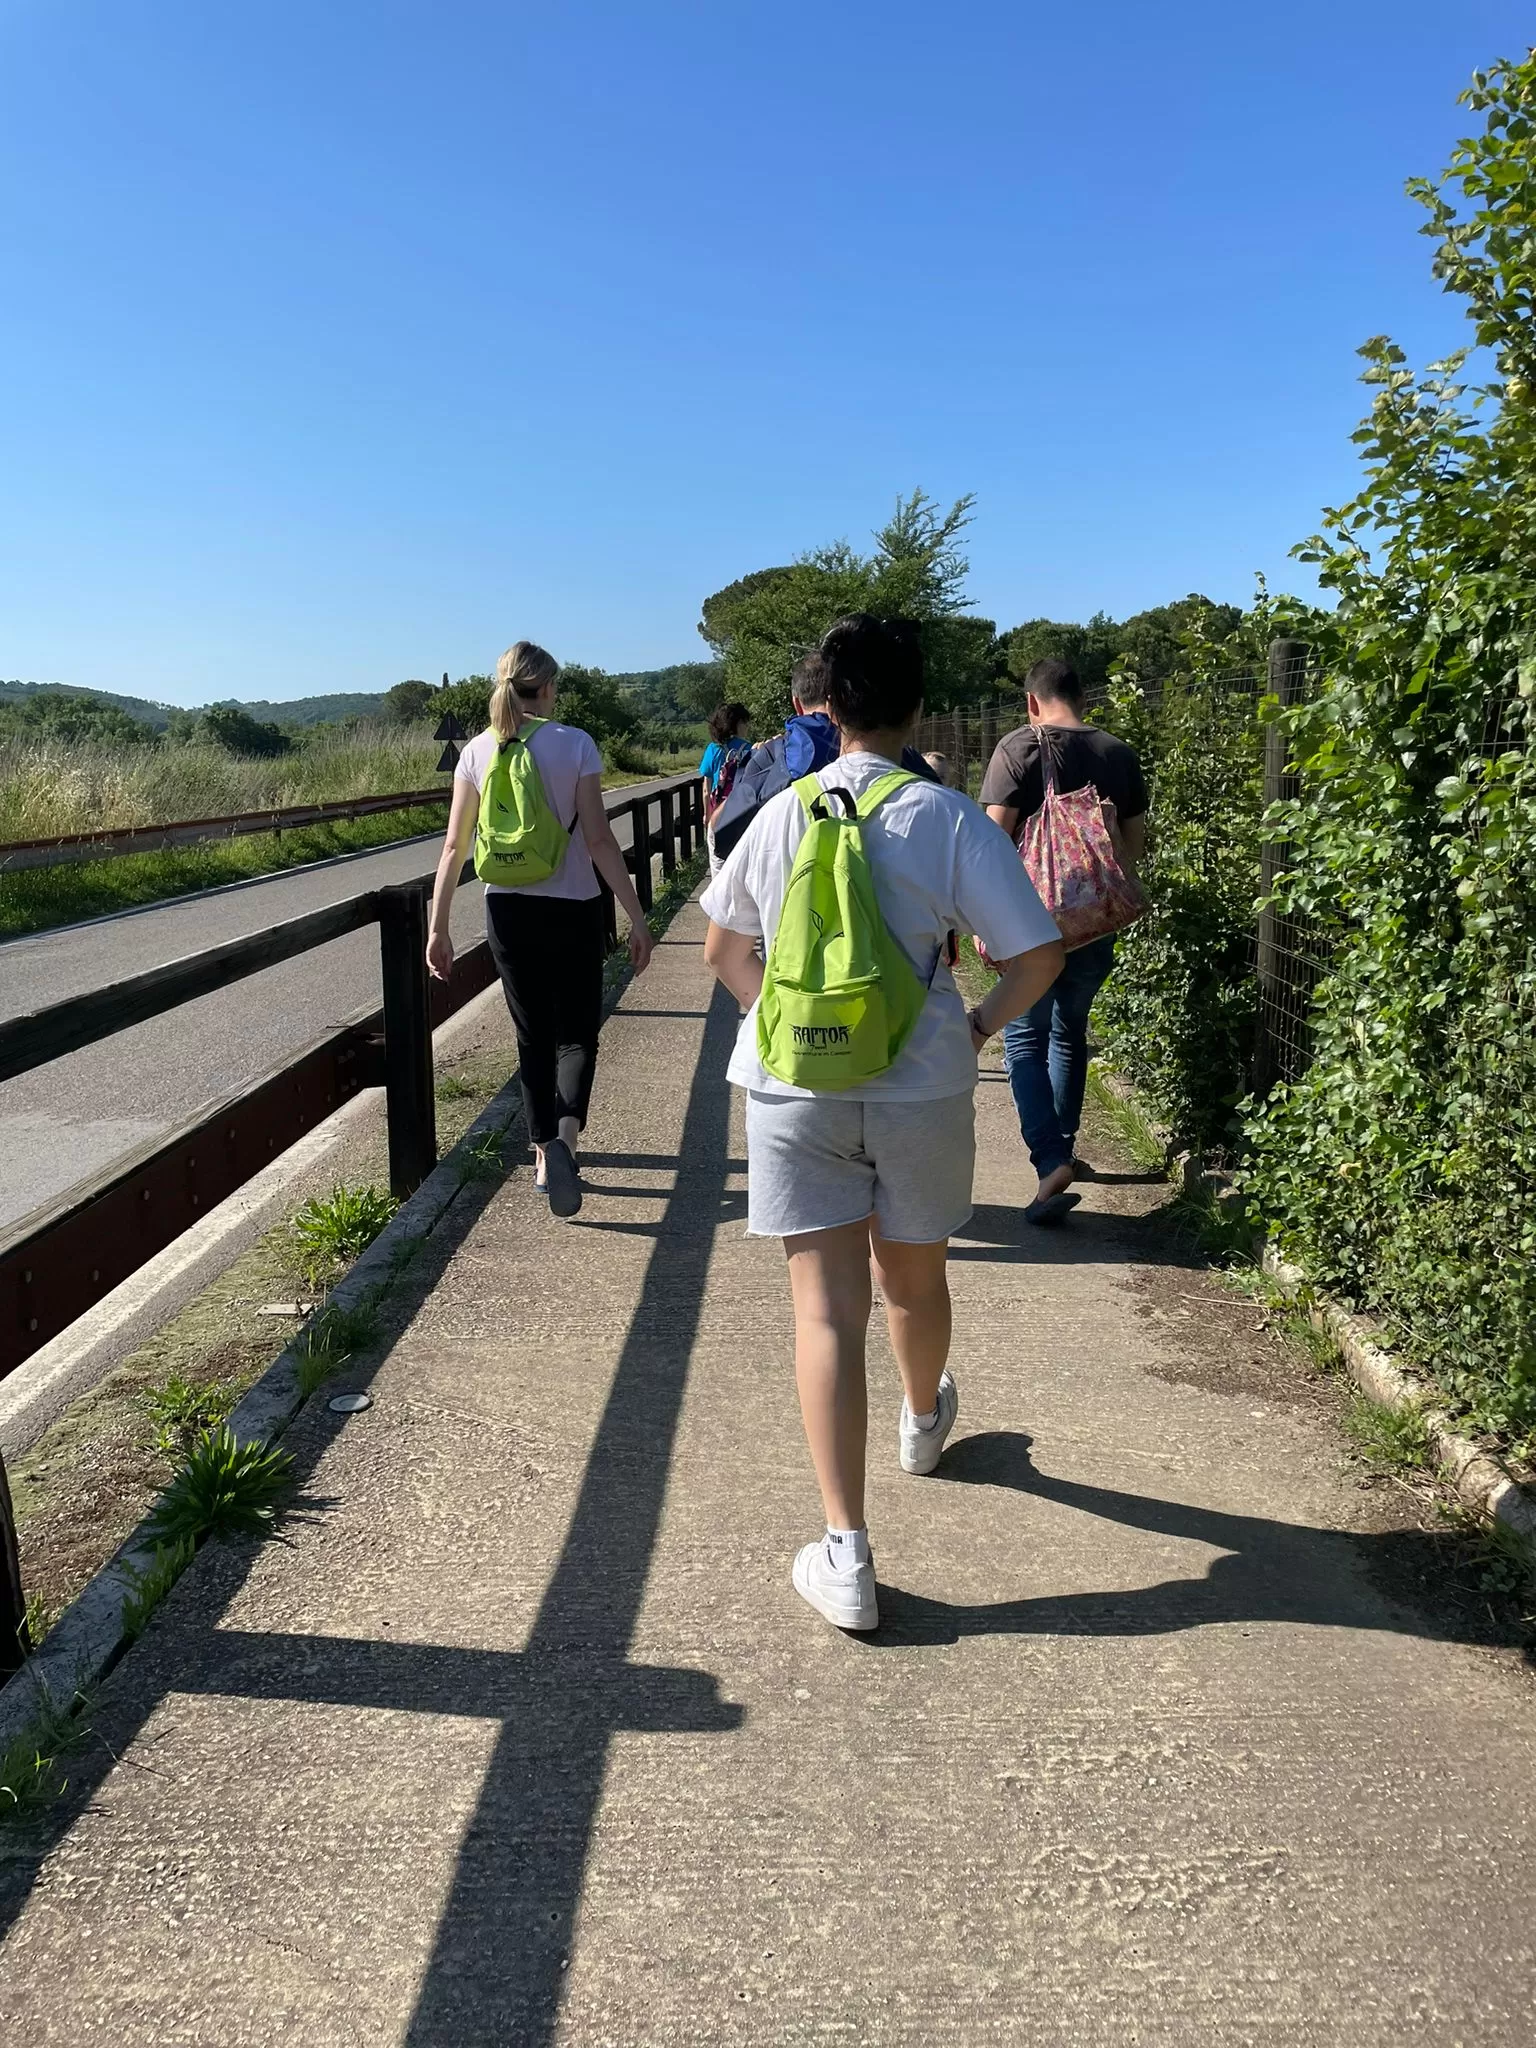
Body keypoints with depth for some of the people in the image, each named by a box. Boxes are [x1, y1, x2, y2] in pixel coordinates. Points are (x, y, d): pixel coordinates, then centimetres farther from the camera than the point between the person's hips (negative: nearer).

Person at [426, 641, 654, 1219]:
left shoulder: (477, 752, 0)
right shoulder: (575, 744, -8)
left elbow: (455, 848, 0)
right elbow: (599, 840, -12)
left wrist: (438, 928, 6)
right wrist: (636, 917, -8)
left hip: (507, 911, 3)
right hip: (572, 910, -3)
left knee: (532, 1035, 17)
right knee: (576, 1033, 9)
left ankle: (543, 1153, 22)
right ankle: (564, 1135, -16)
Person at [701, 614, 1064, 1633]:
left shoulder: (782, 814, -1)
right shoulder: (950, 820, -9)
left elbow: (723, 948, 11)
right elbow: (1039, 955, -10)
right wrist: (983, 1026, 5)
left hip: (794, 1086, 1)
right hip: (920, 1088, 0)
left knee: (828, 1308, 1)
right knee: (915, 1280, 23)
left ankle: (847, 1553, -1)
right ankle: (925, 1421, 52)